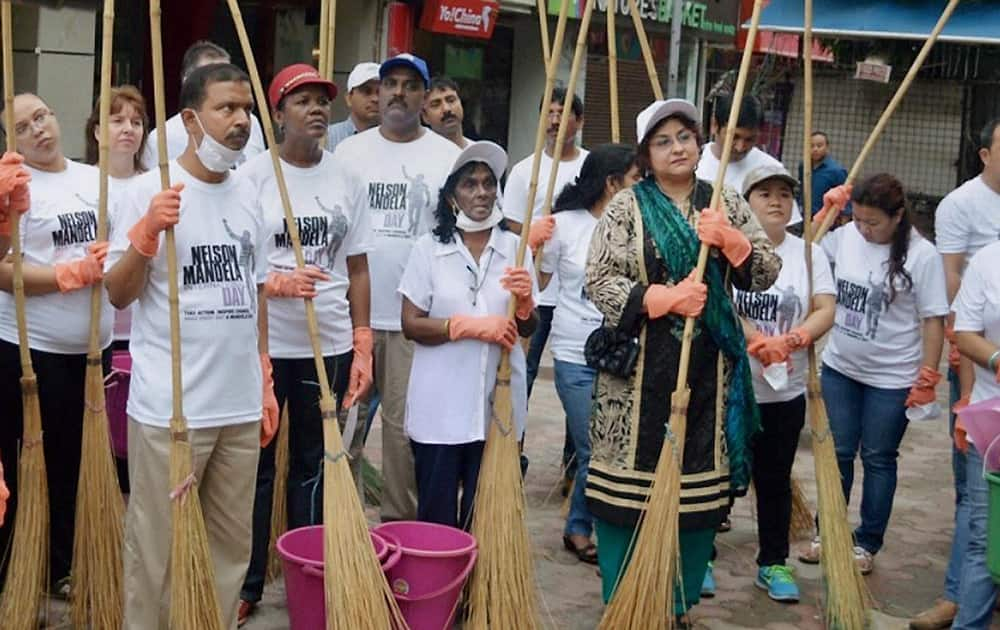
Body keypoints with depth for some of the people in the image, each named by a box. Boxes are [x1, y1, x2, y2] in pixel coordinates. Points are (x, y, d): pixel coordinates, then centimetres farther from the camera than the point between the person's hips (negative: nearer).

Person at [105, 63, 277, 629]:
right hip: (168, 407, -5)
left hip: (241, 405, 5)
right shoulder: (151, 190, -7)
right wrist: (146, 233, -24)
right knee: (157, 550, 4)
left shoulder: (248, 192, 9)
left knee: (232, 546, 13)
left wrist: (265, 380, 15)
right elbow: (119, 295, -9)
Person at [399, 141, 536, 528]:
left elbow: (527, 328, 12)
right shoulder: (429, 249, 0)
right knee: (436, 516, 4)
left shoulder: (514, 248, 7)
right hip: (440, 407, -2)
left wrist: (524, 302, -10)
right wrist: (472, 326, -16)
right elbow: (411, 325, -4)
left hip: (498, 403, 2)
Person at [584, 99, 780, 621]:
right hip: (638, 368, -2)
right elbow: (599, 281, -8)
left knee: (699, 490, 5)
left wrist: (729, 240, -13)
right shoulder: (627, 206, 1)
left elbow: (768, 272, 5)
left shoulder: (727, 205, 10)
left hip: (706, 371, 3)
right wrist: (665, 297, -20)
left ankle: (679, 606, 21)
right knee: (629, 482, 1)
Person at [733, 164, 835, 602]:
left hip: (784, 392, 3)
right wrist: (759, 342, -27)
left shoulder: (809, 253, 4)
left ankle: (773, 563, 27)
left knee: (775, 480, 13)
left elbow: (826, 311, -5)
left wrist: (789, 340, -22)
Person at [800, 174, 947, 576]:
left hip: (891, 378, -4)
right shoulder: (844, 237, -4)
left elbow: (933, 321, -12)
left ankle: (867, 544, 22)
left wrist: (927, 379, -13)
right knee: (837, 453, 14)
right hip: (839, 367, 4)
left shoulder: (921, 256, -15)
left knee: (878, 460, 10)